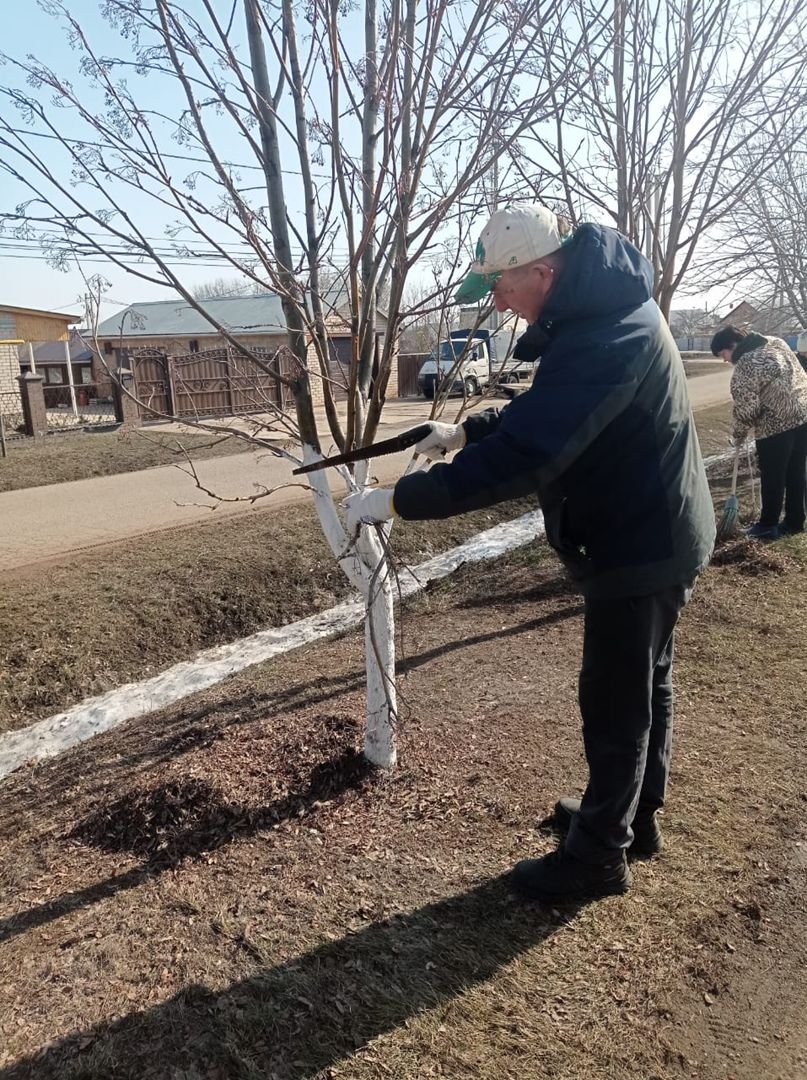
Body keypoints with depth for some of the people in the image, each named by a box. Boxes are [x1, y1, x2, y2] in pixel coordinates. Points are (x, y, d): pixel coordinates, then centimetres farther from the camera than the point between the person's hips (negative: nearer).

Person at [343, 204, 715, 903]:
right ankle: (635, 816, 40)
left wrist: (397, 500, -30)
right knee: (646, 685, 21)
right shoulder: (600, 308, 5)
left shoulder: (602, 339, -29)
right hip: (656, 536, 10)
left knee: (616, 704, 4)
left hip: (637, 548, -10)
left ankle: (598, 857, 23)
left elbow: (518, 458, -36)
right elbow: (541, 412, 18)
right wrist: (466, 430, 11)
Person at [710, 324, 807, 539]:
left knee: (772, 477, 6)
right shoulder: (776, 342, 9)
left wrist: (738, 435, 3)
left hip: (775, 426, -8)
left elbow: (746, 409, -13)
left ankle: (768, 526, 17)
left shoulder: (743, 369, -16)